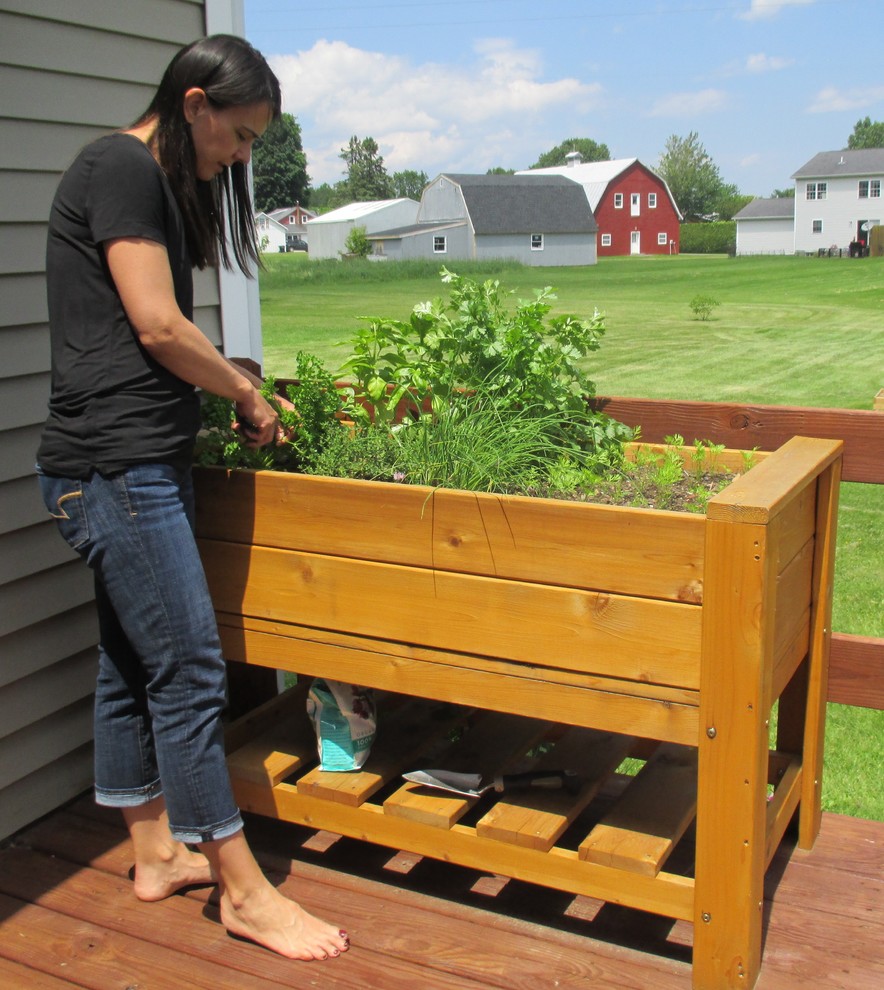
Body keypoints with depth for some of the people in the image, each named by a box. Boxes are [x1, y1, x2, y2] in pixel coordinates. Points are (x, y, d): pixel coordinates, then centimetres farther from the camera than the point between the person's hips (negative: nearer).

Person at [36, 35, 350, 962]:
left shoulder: (159, 182, 20)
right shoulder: (121, 167, -9)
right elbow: (158, 328, -15)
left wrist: (228, 379, 9)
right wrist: (246, 393, -2)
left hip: (142, 460, 10)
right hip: (115, 464, -10)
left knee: (131, 661, 15)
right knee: (188, 667, -5)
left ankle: (156, 852, 28)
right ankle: (242, 890, 6)